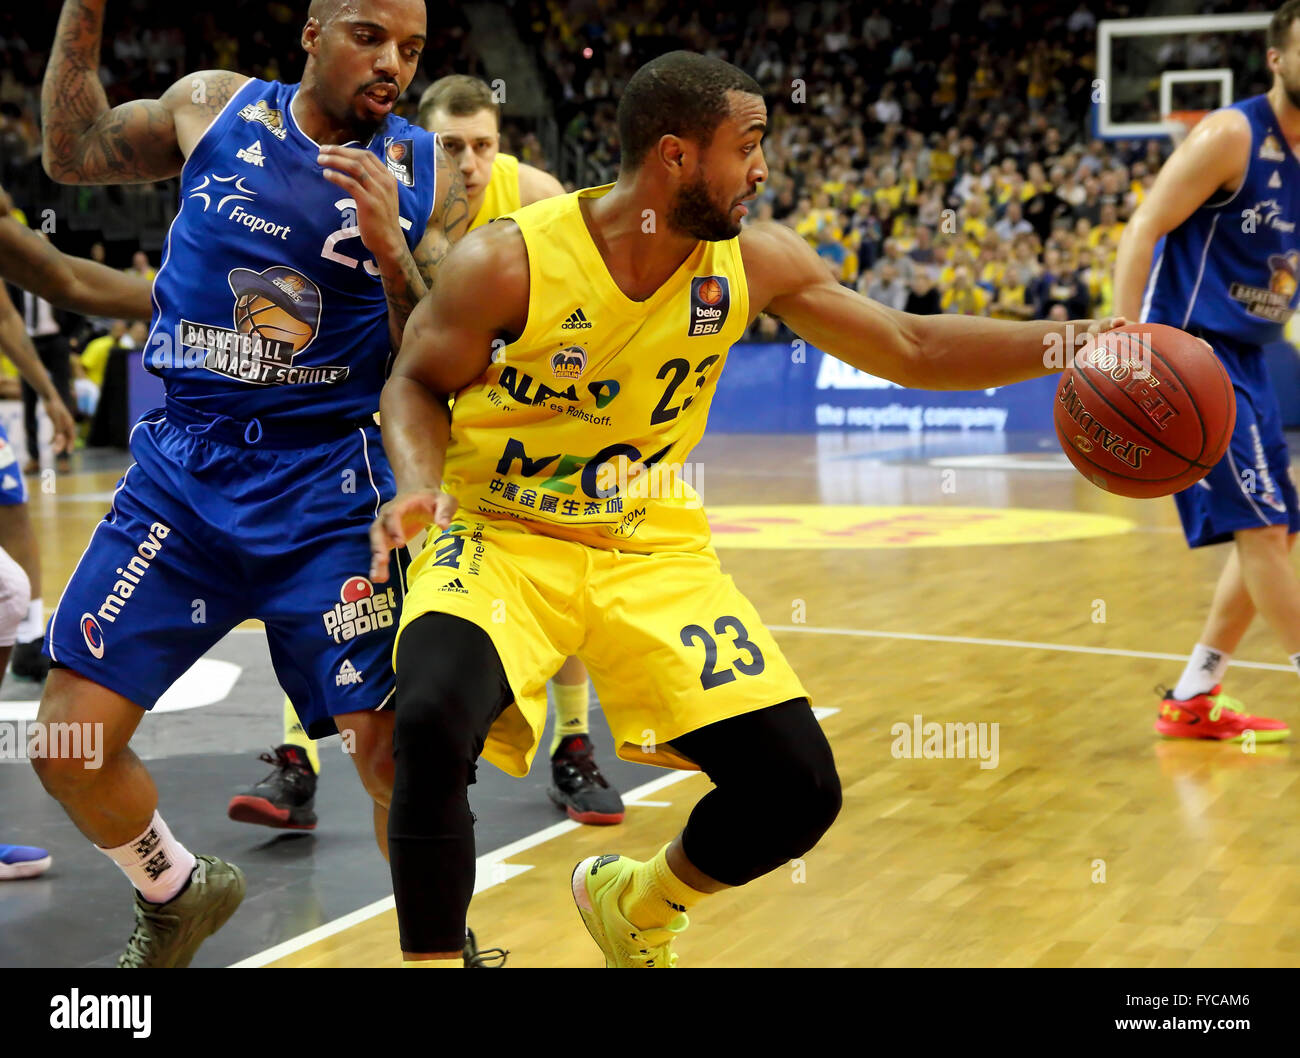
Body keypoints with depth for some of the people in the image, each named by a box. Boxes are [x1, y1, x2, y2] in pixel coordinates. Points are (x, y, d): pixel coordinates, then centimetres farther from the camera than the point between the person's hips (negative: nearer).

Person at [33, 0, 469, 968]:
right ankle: (178, 896, 28)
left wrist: (393, 254, -20)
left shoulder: (424, 178, -1)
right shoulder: (212, 107, 3)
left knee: (392, 750, -8)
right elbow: (71, 154, 18)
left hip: (329, 489, -2)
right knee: (67, 741, -1)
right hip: (184, 473, 2)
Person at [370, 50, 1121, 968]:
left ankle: (635, 907, 27)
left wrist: (1072, 341, -7)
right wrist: (420, 483, -23)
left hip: (655, 553, 4)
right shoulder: (509, 263, -17)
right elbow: (416, 384, -3)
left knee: (800, 791, -4)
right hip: (501, 537, -4)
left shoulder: (756, 262, -6)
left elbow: (912, 349, 2)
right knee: (433, 723, -35)